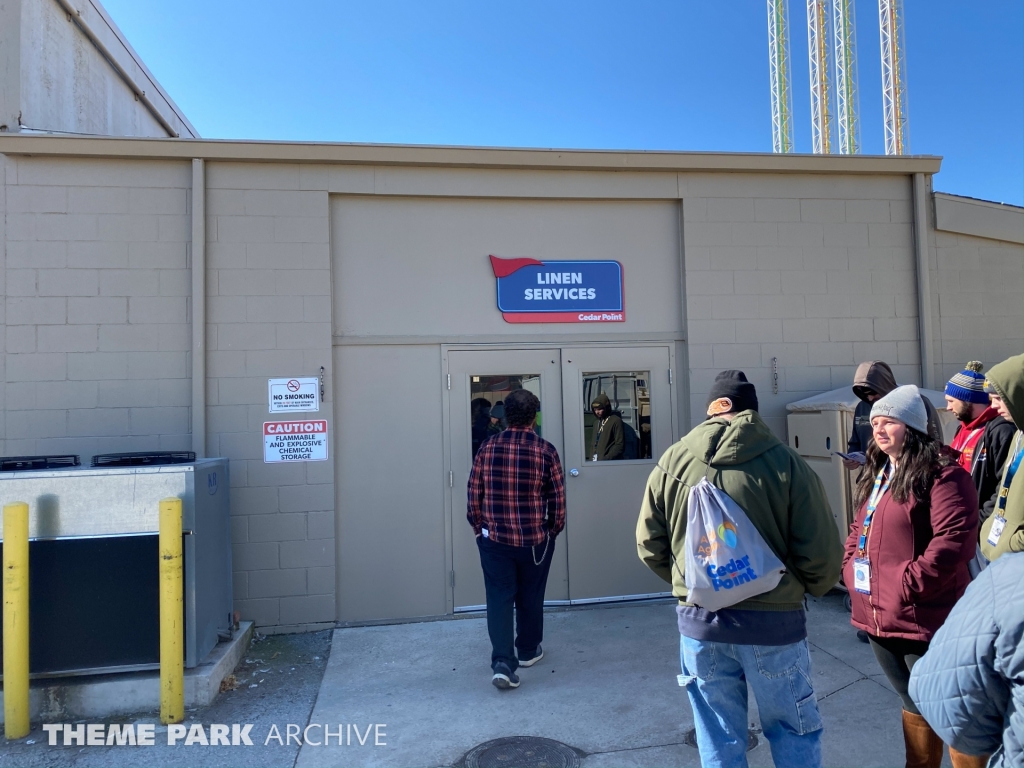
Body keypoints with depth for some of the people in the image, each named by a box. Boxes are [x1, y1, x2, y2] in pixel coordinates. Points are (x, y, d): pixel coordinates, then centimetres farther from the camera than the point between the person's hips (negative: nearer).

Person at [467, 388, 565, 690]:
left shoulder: (487, 447, -4)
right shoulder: (545, 450, -9)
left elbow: (474, 493, 0)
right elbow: (558, 498, -5)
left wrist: (479, 528, 13)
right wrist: (553, 530, 11)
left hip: (494, 538, 1)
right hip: (535, 539, 0)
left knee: (499, 598, 5)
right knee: (530, 597, 16)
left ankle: (503, 663, -4)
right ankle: (528, 651, 32)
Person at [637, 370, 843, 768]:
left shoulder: (673, 460, -4)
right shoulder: (786, 462, -11)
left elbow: (649, 546, 2)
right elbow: (822, 554, -11)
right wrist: (804, 589, 11)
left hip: (699, 622, 2)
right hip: (773, 622, -2)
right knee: (794, 733, 21)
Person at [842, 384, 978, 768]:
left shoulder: (942, 472, -13)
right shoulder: (876, 474, 14)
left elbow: (955, 539, -22)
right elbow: (859, 530, 20)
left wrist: (909, 584, -21)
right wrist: (851, 567, 4)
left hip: (924, 620, -8)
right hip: (881, 618, 8)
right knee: (915, 706, 23)